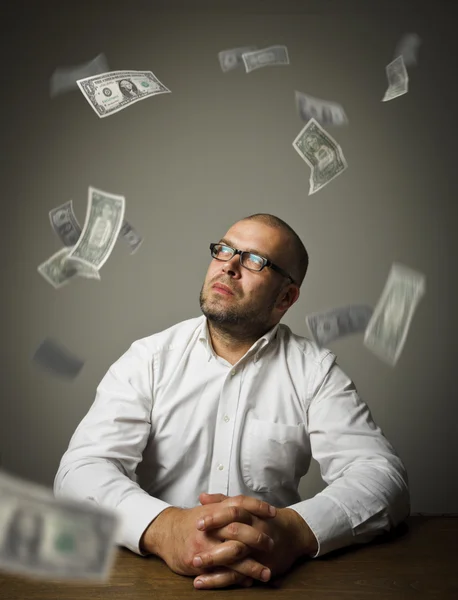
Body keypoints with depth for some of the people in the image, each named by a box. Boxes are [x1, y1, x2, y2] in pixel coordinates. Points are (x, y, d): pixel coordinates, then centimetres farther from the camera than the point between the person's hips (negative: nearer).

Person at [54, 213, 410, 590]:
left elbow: (382, 475, -9)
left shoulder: (315, 370, 0)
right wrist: (164, 528, -30)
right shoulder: (148, 360, 0)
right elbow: (82, 469, -10)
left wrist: (294, 530, -30)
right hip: (155, 574, -1)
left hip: (269, 578, 2)